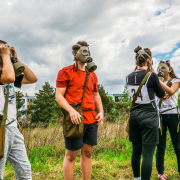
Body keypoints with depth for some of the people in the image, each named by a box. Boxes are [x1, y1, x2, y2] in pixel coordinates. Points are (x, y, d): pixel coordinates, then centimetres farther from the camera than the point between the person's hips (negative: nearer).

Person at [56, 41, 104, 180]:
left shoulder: (92, 74, 17)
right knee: (71, 155, 4)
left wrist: (101, 111, 8)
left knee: (87, 153, 14)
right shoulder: (66, 72, -2)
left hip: (92, 120, 6)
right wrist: (71, 110, -23)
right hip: (75, 120, -6)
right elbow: (59, 95, -8)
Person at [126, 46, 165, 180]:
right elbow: (161, 94, 1)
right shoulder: (151, 76, -12)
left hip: (134, 115, 6)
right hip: (149, 116, -6)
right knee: (148, 154, 0)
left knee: (136, 151, 17)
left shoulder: (129, 77, 3)